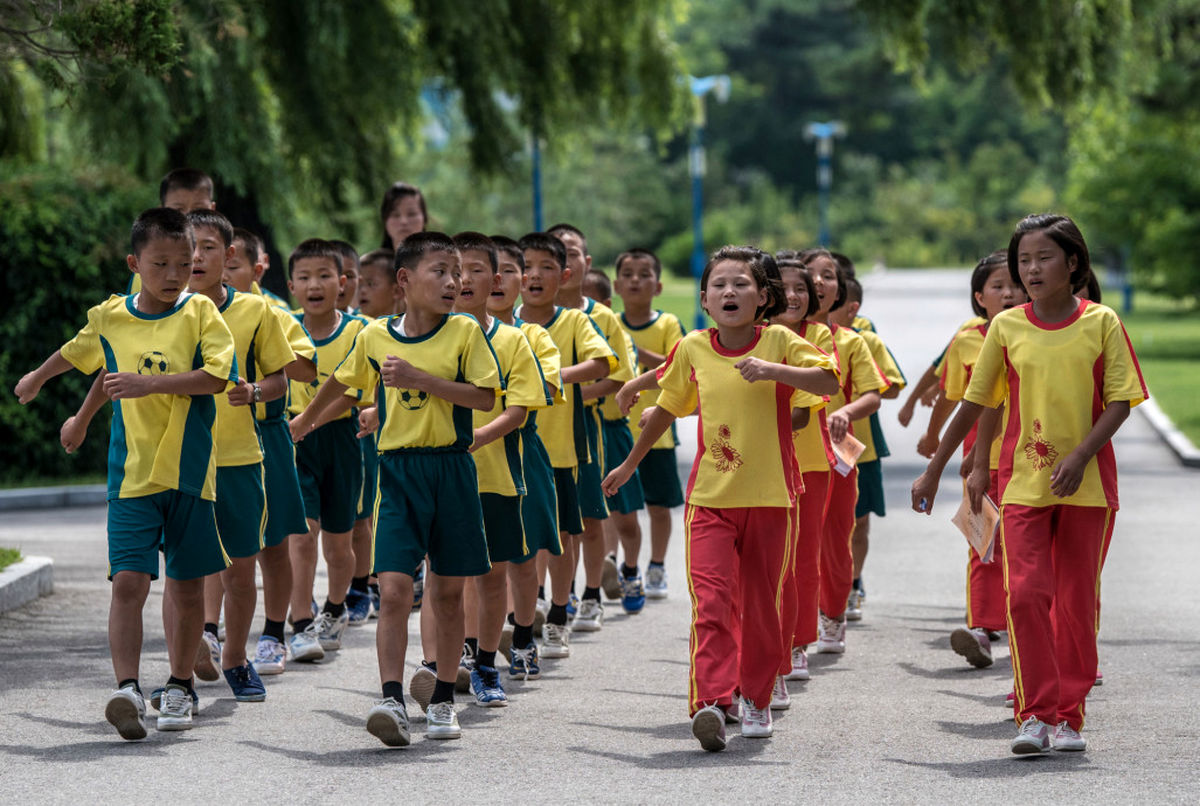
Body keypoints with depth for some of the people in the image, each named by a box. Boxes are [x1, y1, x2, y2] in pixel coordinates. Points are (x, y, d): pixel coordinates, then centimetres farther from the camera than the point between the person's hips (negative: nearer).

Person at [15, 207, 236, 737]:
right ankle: (127, 688, -18)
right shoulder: (109, 318, 4)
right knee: (129, 580, -14)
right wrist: (37, 378, 44)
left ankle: (179, 685, 24)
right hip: (132, 474, 0)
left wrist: (148, 384, -23)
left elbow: (216, 376, -15)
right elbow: (76, 353, 26)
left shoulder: (200, 313, -2)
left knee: (187, 586, 9)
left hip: (189, 472, 0)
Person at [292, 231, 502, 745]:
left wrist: (419, 378, -17)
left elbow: (485, 398, -11)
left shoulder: (465, 333, -2)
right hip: (398, 471, 0)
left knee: (448, 591, 8)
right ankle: (392, 701, -16)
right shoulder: (374, 337, 4)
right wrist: (305, 422, 37)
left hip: (451, 469, 0)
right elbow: (343, 382, 23)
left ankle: (443, 701, 20)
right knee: (393, 588, -12)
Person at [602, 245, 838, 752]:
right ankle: (711, 701, -23)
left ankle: (756, 698, 25)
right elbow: (667, 409, 19)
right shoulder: (692, 349, 4)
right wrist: (630, 463, 28)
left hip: (768, 497, -1)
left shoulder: (779, 343, -3)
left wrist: (774, 370, -28)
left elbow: (829, 381, -15)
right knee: (712, 599, -14)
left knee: (761, 603, 8)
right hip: (710, 497, 1)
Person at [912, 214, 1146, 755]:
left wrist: (1079, 457, -16)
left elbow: (1119, 403, -3)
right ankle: (1035, 714, -5)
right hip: (1023, 481, 1)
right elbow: (975, 402, 10)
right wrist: (934, 470, 11)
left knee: (1077, 600, 4)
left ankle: (1069, 715, 13)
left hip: (1086, 485, -1)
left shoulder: (1101, 323, -1)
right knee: (1026, 593, -10)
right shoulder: (1006, 327, 3)